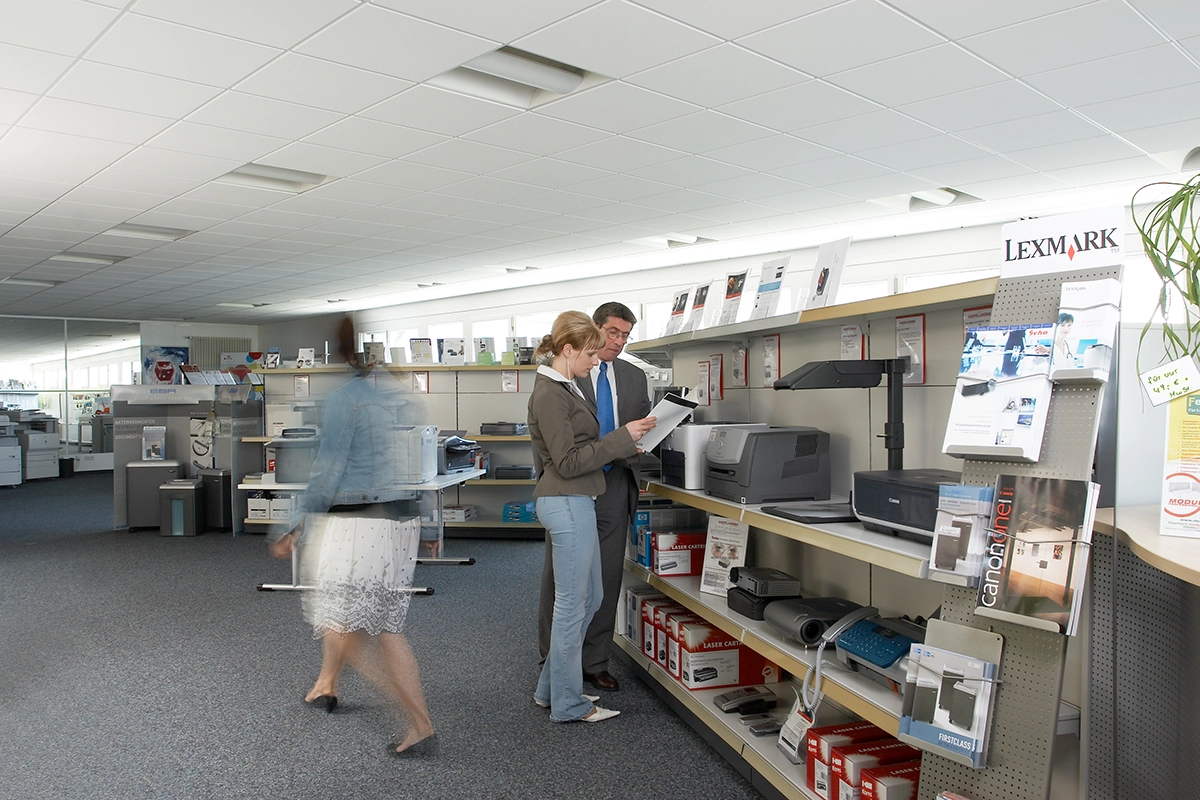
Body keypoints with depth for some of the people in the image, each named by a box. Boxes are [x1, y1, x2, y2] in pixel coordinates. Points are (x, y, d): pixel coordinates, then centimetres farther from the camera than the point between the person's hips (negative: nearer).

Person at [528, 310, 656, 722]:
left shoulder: (563, 388, 15)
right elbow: (568, 461, -20)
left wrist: (622, 445, 12)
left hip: (574, 503, 10)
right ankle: (568, 704, 13)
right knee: (572, 604, 0)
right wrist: (621, 438, -19)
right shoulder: (549, 394, -16)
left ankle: (551, 688, 28)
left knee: (589, 597, 17)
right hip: (567, 504, -10)